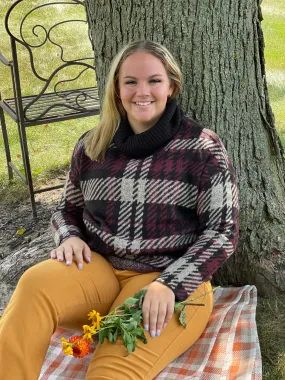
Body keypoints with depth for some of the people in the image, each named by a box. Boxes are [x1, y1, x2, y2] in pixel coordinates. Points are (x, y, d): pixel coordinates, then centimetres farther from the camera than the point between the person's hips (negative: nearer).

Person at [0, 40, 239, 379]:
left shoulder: (203, 148, -3)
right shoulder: (92, 145, 7)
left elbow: (222, 231, -5)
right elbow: (67, 209, 19)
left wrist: (170, 285, -18)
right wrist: (70, 238, -5)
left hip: (172, 278, -3)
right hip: (97, 267, 3)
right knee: (35, 284, -30)